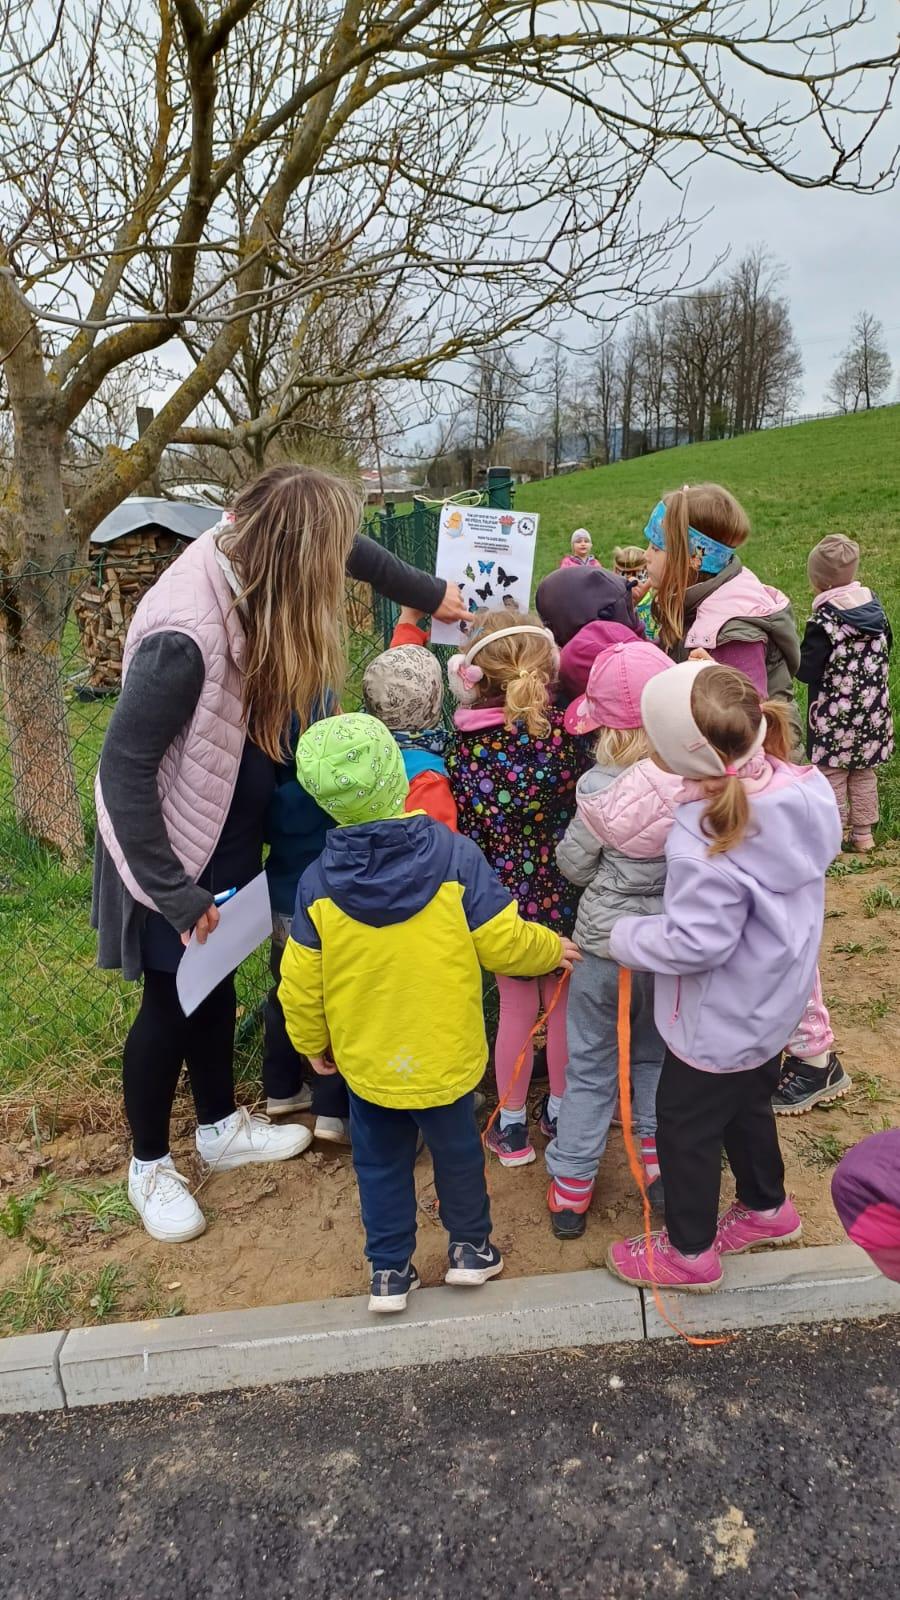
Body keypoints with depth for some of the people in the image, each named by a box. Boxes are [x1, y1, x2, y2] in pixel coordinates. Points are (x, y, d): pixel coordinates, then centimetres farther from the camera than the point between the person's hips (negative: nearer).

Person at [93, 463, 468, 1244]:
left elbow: (351, 550, 9)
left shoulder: (243, 555, -12)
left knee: (216, 983, 22)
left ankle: (221, 1126, 44)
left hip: (228, 837, 8)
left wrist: (431, 594, 21)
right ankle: (150, 1165, 34)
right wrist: (175, 893, -23)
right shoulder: (187, 634, -36)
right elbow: (124, 765, -29)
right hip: (174, 850, -8)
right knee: (172, 1002, 10)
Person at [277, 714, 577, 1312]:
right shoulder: (454, 857, -22)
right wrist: (552, 948, 5)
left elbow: (301, 983, -8)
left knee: (380, 1162, 21)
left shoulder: (318, 884, -16)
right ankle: (471, 1248, 41)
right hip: (444, 1055, 0)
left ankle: (390, 1272, 33)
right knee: (457, 1149, 23)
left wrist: (312, 1043, 10)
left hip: (365, 1059, 1)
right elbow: (504, 943, -17)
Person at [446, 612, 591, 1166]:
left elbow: (461, 831, -9)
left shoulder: (463, 745, -12)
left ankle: (512, 1126, 30)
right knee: (564, 1004, 19)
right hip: (562, 894, 0)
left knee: (516, 1009, 17)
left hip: (503, 897, 1)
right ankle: (560, 1112, 38)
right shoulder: (565, 732, -15)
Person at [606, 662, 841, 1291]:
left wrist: (625, 936, -14)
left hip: (719, 1022, -8)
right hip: (774, 1004, 8)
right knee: (749, 1103, 30)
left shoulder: (708, 837, -36)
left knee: (686, 1126, 15)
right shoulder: (804, 790, -13)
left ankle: (691, 1251, 36)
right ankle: (767, 1208, 53)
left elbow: (693, 943, -31)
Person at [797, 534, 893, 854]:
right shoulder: (874, 606, 0)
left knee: (832, 774, 7)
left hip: (834, 718, -6)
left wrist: (794, 653, -4)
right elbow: (886, 648, 12)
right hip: (873, 712, 6)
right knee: (864, 773, 17)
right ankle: (863, 833, 26)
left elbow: (807, 671, -22)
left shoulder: (823, 622, -21)